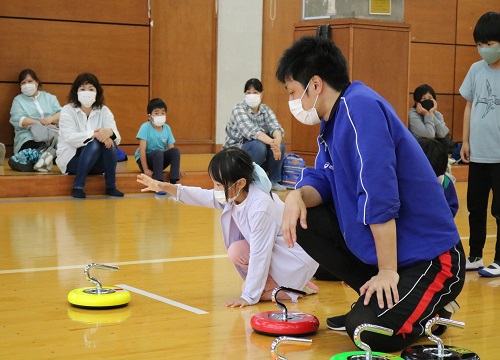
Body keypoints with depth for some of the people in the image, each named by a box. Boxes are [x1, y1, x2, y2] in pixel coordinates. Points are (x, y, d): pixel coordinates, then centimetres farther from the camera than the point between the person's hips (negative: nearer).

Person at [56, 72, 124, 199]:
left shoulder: (104, 111, 1)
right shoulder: (67, 110, -8)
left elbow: (117, 138, -12)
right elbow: (70, 138, -24)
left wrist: (109, 132, -37)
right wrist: (93, 134, -39)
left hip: (97, 163, 4)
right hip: (71, 159, -4)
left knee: (110, 142, -26)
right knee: (94, 144, -32)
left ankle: (111, 186, -17)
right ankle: (78, 187, -26)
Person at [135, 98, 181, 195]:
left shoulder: (167, 128, -2)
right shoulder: (145, 127, -16)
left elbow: (171, 148, -1)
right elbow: (142, 149, -19)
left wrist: (175, 168, -9)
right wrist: (146, 169, -24)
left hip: (160, 160, 5)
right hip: (145, 159, -5)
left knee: (175, 151, -20)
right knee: (158, 153, -34)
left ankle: (173, 183, -22)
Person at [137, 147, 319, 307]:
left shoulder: (260, 207, -31)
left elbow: (259, 254, -29)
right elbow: (202, 197, 6)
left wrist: (249, 296, -25)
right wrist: (165, 187, -4)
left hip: (296, 260, -9)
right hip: (272, 250, 9)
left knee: (238, 252, -19)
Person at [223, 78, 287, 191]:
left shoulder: (266, 110, 0)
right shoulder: (238, 109, -17)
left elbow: (275, 127, -18)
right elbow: (251, 130, -33)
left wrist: (277, 141, -42)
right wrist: (271, 142, -49)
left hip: (261, 155, 5)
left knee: (280, 146, -22)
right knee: (259, 146, -34)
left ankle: (274, 181, -5)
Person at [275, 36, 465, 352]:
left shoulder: (361, 107, -21)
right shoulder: (334, 119, 8)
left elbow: (379, 194, -27)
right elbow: (323, 179, 10)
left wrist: (387, 271, -25)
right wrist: (298, 196, -15)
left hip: (429, 256, -9)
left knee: (369, 331, -24)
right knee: (303, 219, 4)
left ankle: (431, 309, 7)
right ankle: (374, 301, 10)